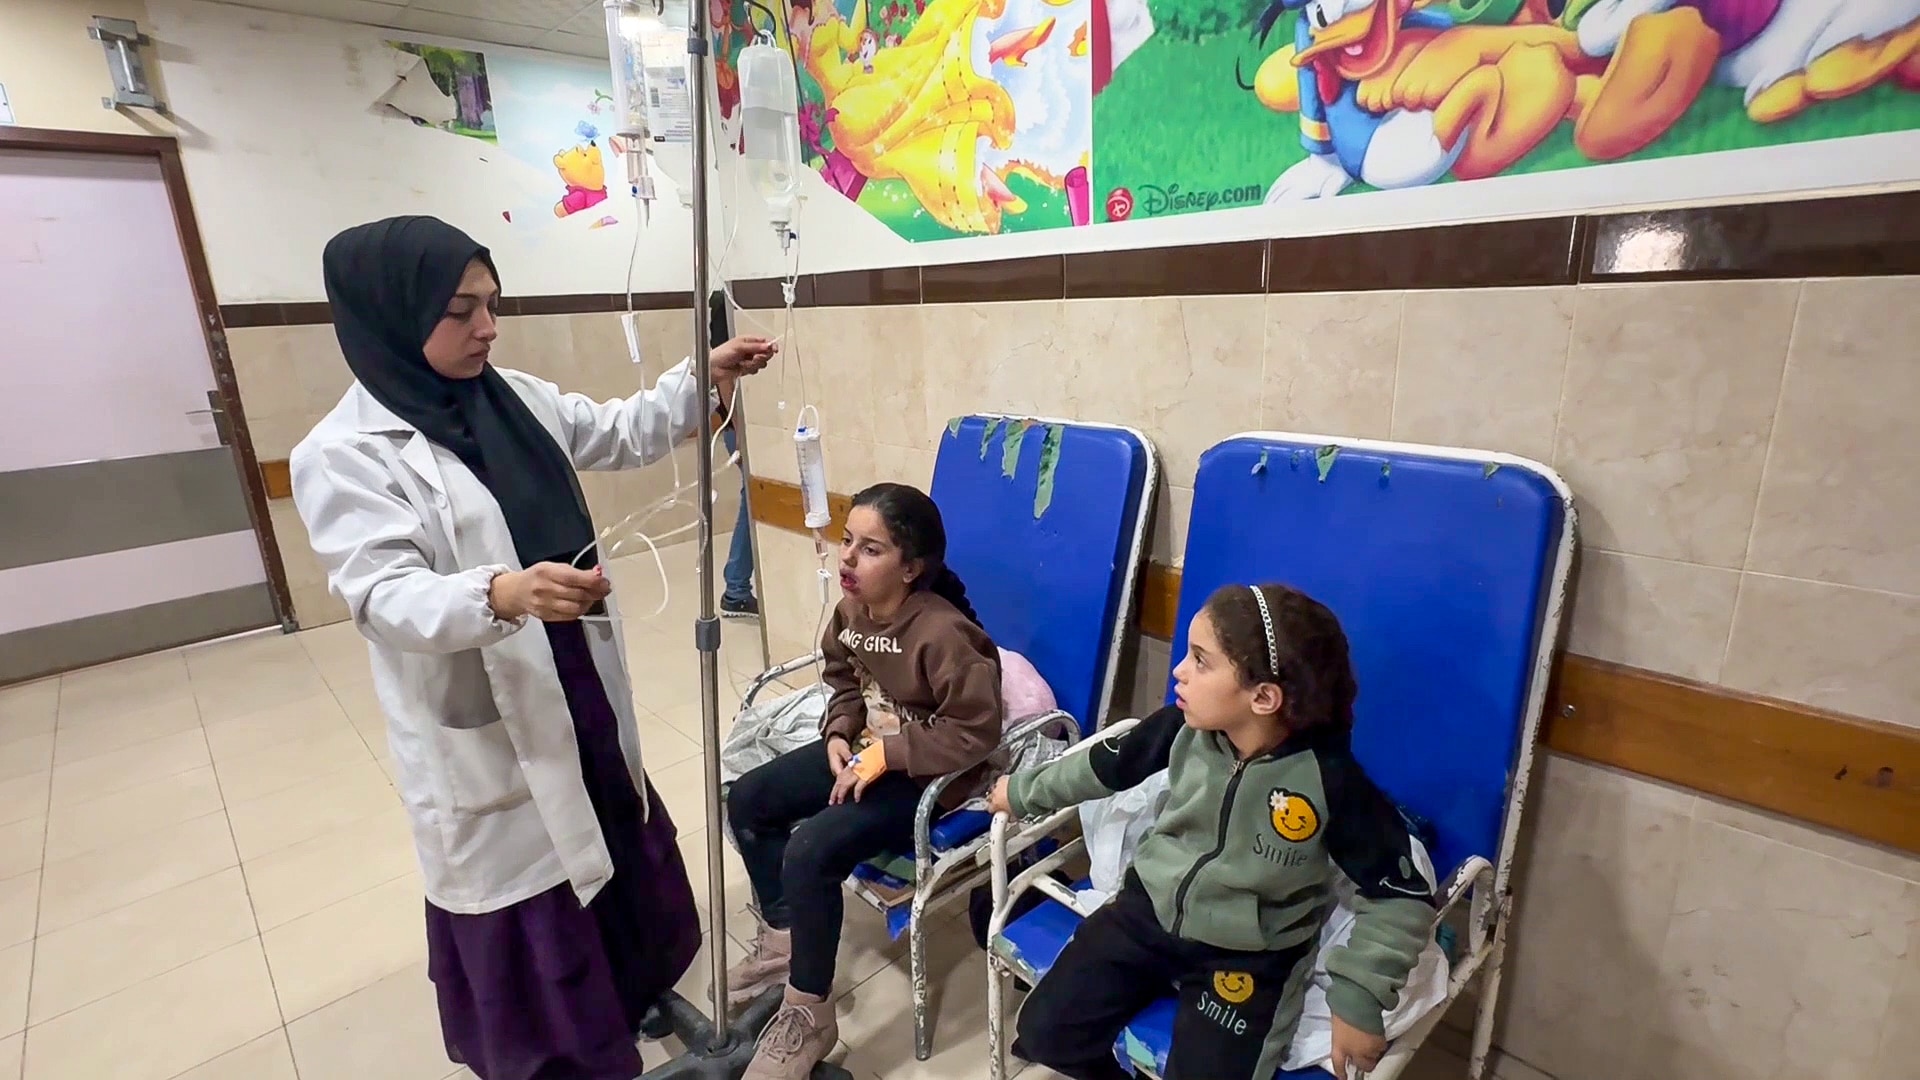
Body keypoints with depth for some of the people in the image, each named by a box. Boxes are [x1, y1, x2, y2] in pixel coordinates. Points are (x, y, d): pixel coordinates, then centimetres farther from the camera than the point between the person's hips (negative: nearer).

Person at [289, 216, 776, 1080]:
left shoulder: (516, 399, 2)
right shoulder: (343, 453, -16)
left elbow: (621, 435, 13)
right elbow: (386, 597, -25)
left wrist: (703, 379, 1)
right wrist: (501, 593, -44)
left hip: (579, 695, 7)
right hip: (482, 727, -6)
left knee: (619, 864, 24)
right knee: (523, 910, 12)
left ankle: (624, 998, 51)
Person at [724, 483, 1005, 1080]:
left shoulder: (943, 633, -30)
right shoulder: (852, 609, -6)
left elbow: (977, 733, -28)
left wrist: (886, 755, -25)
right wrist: (838, 735, -5)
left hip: (930, 777, -9)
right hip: (868, 750, 9)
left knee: (811, 851, -23)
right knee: (747, 800, 6)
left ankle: (808, 1015, 1)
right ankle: (781, 937, 25)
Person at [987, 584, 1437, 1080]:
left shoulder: (1330, 779, -24)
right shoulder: (1185, 726, -14)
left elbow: (1405, 892, -12)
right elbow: (1103, 765, 3)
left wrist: (1359, 997, -16)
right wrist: (1022, 790, 14)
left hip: (1249, 958, -3)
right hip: (1148, 910, 3)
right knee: (1043, 1031, -3)